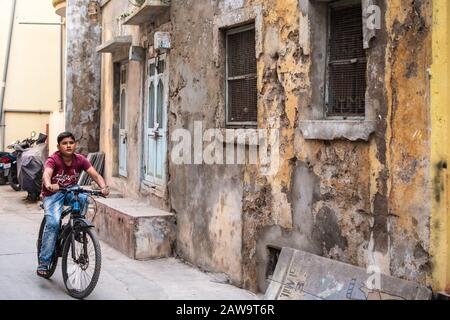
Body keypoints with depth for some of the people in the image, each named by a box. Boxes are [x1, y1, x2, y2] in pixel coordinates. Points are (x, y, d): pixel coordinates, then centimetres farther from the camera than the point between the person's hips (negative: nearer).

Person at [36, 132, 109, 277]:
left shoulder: (80, 160, -10)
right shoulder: (53, 160, -20)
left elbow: (95, 175, -19)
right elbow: (46, 174, -39)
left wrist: (103, 187, -40)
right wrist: (49, 185, -63)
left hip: (71, 191, 3)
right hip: (53, 194, -3)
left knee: (83, 198, -32)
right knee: (53, 223, -24)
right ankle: (43, 263, -15)